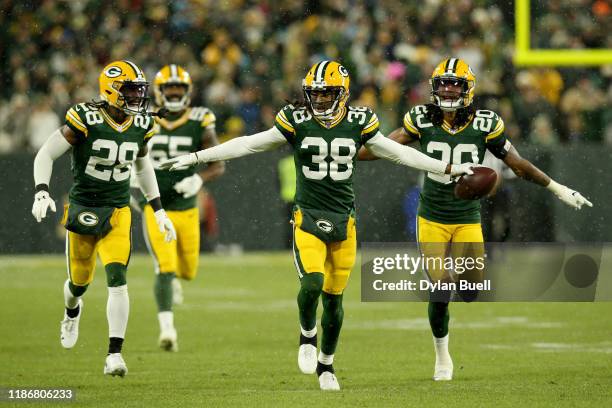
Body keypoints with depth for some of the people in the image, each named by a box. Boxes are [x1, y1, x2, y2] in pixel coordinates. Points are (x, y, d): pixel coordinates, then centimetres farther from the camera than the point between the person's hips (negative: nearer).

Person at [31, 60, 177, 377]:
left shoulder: (141, 125, 0)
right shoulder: (85, 120, -16)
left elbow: (143, 166, 18)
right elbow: (46, 155, -12)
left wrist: (158, 210, 17)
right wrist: (41, 192, -27)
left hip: (118, 212, 2)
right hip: (82, 208, -2)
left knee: (118, 281, -15)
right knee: (80, 281, 13)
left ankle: (114, 355, -13)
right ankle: (72, 311, 52)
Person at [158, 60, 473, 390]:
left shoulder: (358, 124, 2)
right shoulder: (296, 122, -2)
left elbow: (398, 153, 12)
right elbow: (247, 145, 0)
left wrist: (448, 168, 13)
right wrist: (194, 158, -3)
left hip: (343, 219, 2)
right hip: (308, 216, -2)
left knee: (334, 297, 5)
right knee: (313, 283, -22)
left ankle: (326, 364, 25)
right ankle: (307, 335, 9)